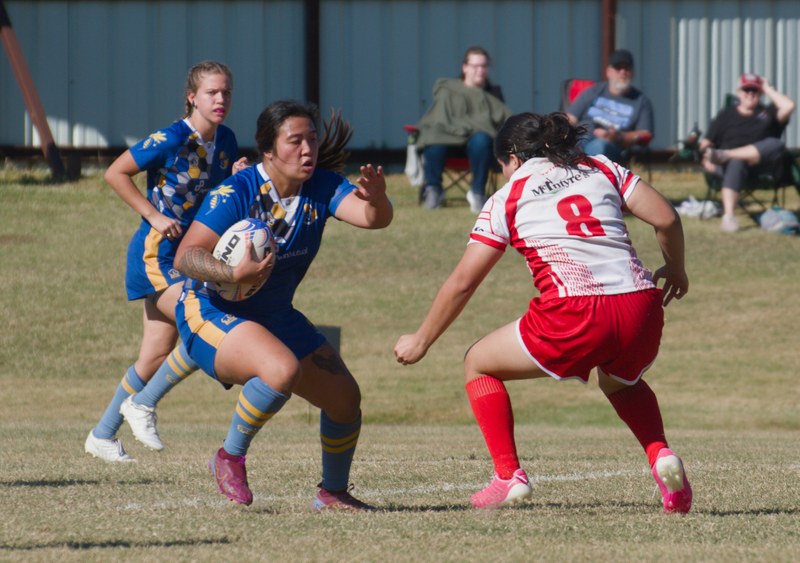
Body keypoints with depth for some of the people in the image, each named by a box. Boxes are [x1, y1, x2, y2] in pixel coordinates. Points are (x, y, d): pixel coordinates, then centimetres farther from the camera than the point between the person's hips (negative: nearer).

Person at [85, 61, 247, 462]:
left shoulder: (225, 141, 5)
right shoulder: (172, 139, -17)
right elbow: (115, 173, -11)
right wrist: (154, 216, -15)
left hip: (190, 254, 8)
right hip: (157, 252, -8)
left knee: (156, 356, 10)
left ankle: (102, 435, 23)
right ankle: (142, 404, -2)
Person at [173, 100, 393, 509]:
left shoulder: (321, 188, -6)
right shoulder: (235, 194, -21)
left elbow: (372, 218, -21)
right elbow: (185, 257, -27)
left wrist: (376, 200, -45)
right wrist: (234, 273, -44)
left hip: (276, 318, 7)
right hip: (212, 313, -7)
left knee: (344, 397, 5)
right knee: (283, 369, -34)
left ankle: (332, 492, 29)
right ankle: (230, 457, -12)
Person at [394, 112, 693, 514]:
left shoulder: (507, 198, 13)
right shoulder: (601, 169, 20)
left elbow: (463, 282, 13)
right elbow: (666, 218, 11)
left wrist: (420, 342, 24)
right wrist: (675, 268, 30)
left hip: (575, 316, -4)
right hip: (641, 309, 4)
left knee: (479, 364, 19)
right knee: (621, 382, 37)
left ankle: (508, 475, 5)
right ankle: (660, 455, 9)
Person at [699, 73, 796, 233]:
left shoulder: (767, 112, 20)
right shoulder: (726, 115, 20)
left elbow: (788, 106, -1)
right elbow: (707, 142, 15)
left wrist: (768, 89, 11)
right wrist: (706, 159, -7)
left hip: (759, 162, 1)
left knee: (776, 144, -32)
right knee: (736, 163, -40)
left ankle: (724, 154, -41)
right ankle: (728, 216, -58)